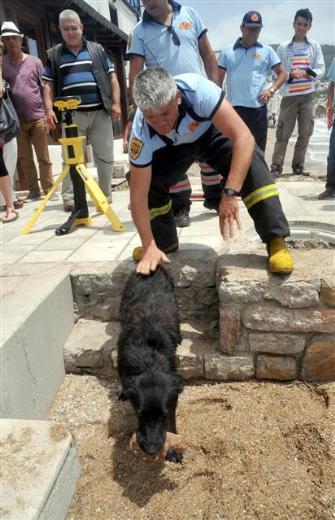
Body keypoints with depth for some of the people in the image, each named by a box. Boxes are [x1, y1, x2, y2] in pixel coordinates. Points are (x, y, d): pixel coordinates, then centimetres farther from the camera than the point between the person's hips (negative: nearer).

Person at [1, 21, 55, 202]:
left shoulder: (34, 61, 5)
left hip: (38, 117, -2)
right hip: (17, 119, 2)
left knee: (43, 158, 0)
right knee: (25, 159, 5)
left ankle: (48, 190, 6)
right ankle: (34, 191, 13)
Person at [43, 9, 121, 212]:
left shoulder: (97, 49, 14)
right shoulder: (54, 55, 13)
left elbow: (112, 77, 11)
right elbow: (49, 84, 11)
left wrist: (116, 103, 0)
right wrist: (49, 109, -3)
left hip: (100, 112, 1)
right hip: (71, 114, 0)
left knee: (105, 156, 1)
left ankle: (106, 194, 13)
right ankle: (69, 197, 2)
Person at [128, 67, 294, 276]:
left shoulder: (198, 90, -42)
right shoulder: (142, 133, -34)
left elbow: (245, 137, -45)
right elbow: (139, 194, -30)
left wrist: (230, 194, -55)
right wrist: (149, 247, -33)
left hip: (212, 131, -2)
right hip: (174, 147, 2)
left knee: (252, 164, -29)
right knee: (151, 182, -19)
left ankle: (276, 240, -20)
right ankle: (165, 242, 7)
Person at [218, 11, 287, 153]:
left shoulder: (267, 51, 10)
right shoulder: (228, 51, 9)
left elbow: (282, 73, 12)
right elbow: (218, 78, 10)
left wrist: (271, 90, -6)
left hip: (258, 108, 1)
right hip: (233, 107, 0)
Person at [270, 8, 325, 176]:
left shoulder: (315, 46, 6)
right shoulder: (283, 47, 2)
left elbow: (321, 70, 3)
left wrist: (308, 72, -17)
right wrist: (289, 75, -18)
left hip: (308, 96, 3)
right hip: (289, 96, -2)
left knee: (305, 132, 5)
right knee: (283, 133, -5)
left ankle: (298, 165, 15)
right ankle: (276, 166, -1)